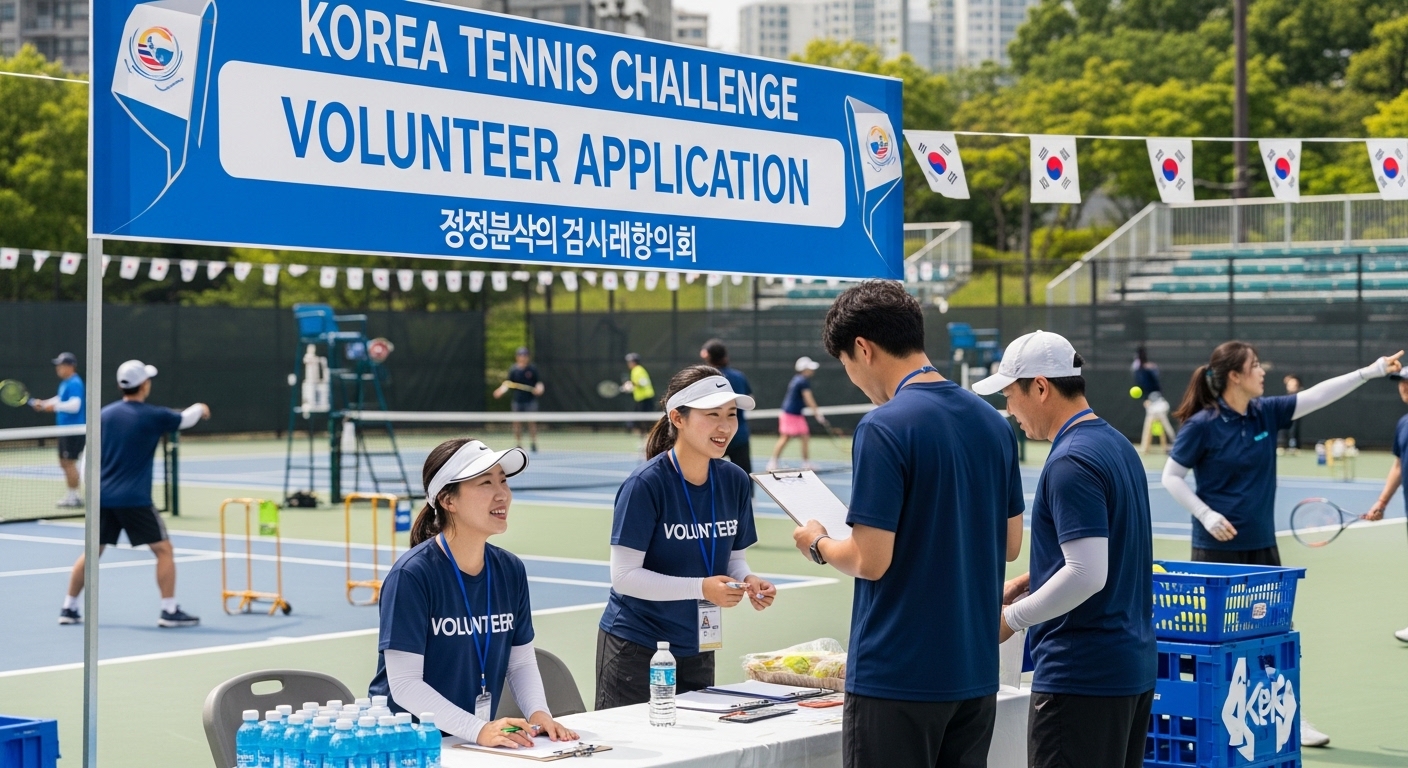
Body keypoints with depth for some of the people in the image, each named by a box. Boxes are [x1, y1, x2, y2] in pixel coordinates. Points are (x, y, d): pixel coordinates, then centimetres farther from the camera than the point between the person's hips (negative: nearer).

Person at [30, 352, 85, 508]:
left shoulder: (74, 383, -17)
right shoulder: (65, 383, 13)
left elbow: (74, 405, -26)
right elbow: (61, 400, 27)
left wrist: (54, 406, -25)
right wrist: (43, 404, 14)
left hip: (74, 429, -10)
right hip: (66, 429, 10)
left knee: (69, 462, -7)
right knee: (64, 462, 14)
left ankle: (73, 498, -2)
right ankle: (73, 496, 20)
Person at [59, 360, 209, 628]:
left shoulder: (105, 414, 6)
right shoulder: (153, 416, -8)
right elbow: (185, 419, 12)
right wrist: (200, 408, 34)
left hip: (103, 497, 6)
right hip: (134, 499, -5)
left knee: (92, 552, 16)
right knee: (163, 550, 2)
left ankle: (69, 609, 20)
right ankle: (169, 611, -3)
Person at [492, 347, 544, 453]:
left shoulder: (533, 369, -1)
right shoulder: (513, 370, 3)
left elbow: (539, 382, 3)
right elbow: (508, 383, 3)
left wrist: (539, 388, -17)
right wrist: (501, 390, -12)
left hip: (530, 399, -2)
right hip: (517, 400, 2)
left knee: (532, 422, -4)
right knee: (517, 423, 2)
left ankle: (533, 444, 3)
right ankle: (518, 445, 9)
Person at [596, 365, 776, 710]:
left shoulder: (734, 481, 0)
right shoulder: (645, 485, -18)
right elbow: (623, 575, -20)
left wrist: (747, 579, -13)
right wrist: (702, 588, -27)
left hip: (697, 650, 6)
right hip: (636, 649, -6)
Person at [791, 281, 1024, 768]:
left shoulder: (883, 427, -16)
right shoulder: (992, 422, 8)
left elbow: (871, 561, -17)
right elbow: (1009, 544, 14)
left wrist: (817, 544, 2)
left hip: (898, 676, -7)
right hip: (975, 672, 7)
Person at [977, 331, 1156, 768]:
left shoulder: (1071, 462, -18)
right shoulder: (1117, 445, 12)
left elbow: (1087, 574, -24)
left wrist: (1013, 617, -12)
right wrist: (1030, 580, 15)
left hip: (1081, 673, -10)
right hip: (1134, 664, 10)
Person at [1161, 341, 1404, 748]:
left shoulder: (1267, 413, 3)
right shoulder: (1202, 425, -13)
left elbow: (1317, 394, 2)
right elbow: (1171, 477, -7)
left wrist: (1371, 371, -5)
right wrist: (1207, 515, -17)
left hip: (1262, 545, 6)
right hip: (1217, 547, -6)